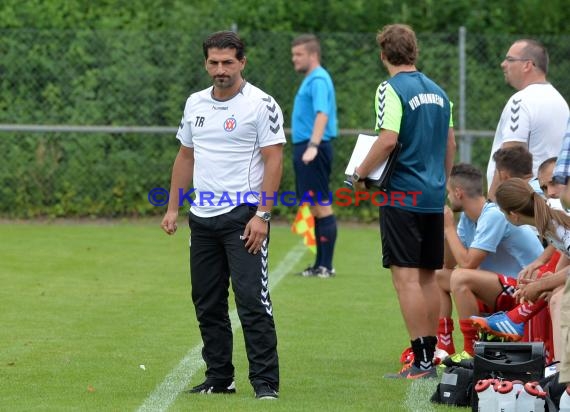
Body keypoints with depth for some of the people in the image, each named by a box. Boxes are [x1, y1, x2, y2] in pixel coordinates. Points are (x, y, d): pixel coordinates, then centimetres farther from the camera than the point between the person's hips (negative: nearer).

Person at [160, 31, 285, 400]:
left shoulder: (261, 104, -7)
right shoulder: (195, 104, 12)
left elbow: (274, 160, -10)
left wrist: (262, 216, -17)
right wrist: (172, 209, 15)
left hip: (243, 216, -7)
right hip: (202, 217, 7)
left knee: (252, 300, -11)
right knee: (207, 303, 9)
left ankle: (266, 381, -7)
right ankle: (219, 378, 18)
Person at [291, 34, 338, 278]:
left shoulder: (318, 80, -12)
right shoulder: (311, 79, 18)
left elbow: (322, 114, -26)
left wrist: (313, 145, -36)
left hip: (313, 150, -10)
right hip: (305, 148, 10)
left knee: (321, 205, -9)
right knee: (316, 206, 11)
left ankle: (326, 265, -9)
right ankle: (320, 264, 15)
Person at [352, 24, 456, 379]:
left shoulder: (392, 90, -10)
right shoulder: (438, 91, 12)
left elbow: (388, 139, -20)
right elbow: (450, 143, 16)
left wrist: (361, 173, -7)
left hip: (403, 196, -7)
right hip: (434, 196, 7)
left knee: (406, 276, -7)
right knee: (428, 276, 13)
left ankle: (421, 362, -10)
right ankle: (429, 358, 17)